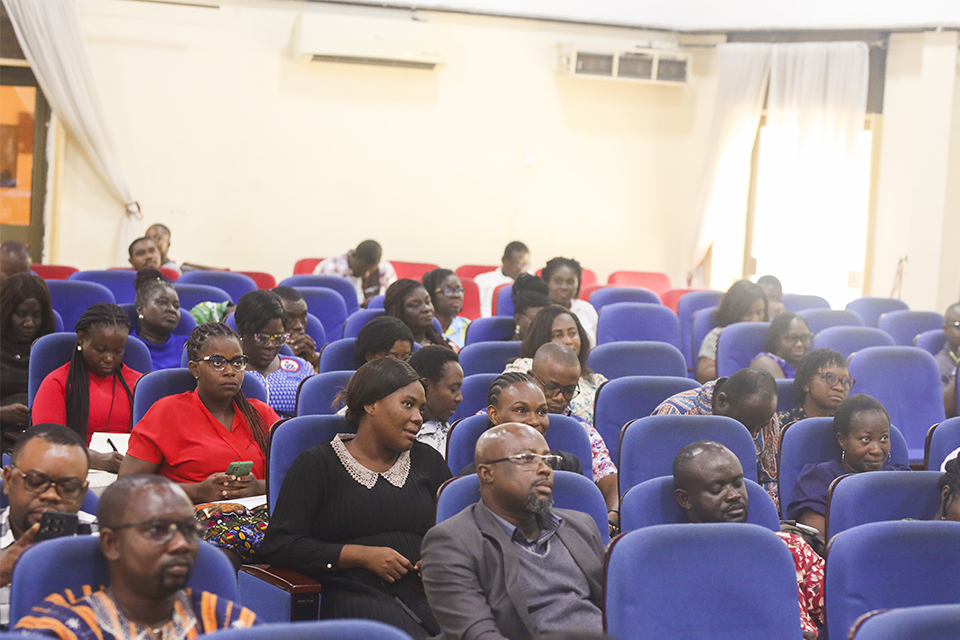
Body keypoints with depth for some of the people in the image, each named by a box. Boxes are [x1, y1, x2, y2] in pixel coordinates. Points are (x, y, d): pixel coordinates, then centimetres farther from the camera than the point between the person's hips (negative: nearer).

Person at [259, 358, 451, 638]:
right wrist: (363, 555, -10)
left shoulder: (428, 460, 22)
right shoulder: (318, 464, 6)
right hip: (355, 592, -4)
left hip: (426, 591, 4)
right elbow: (279, 545, -2)